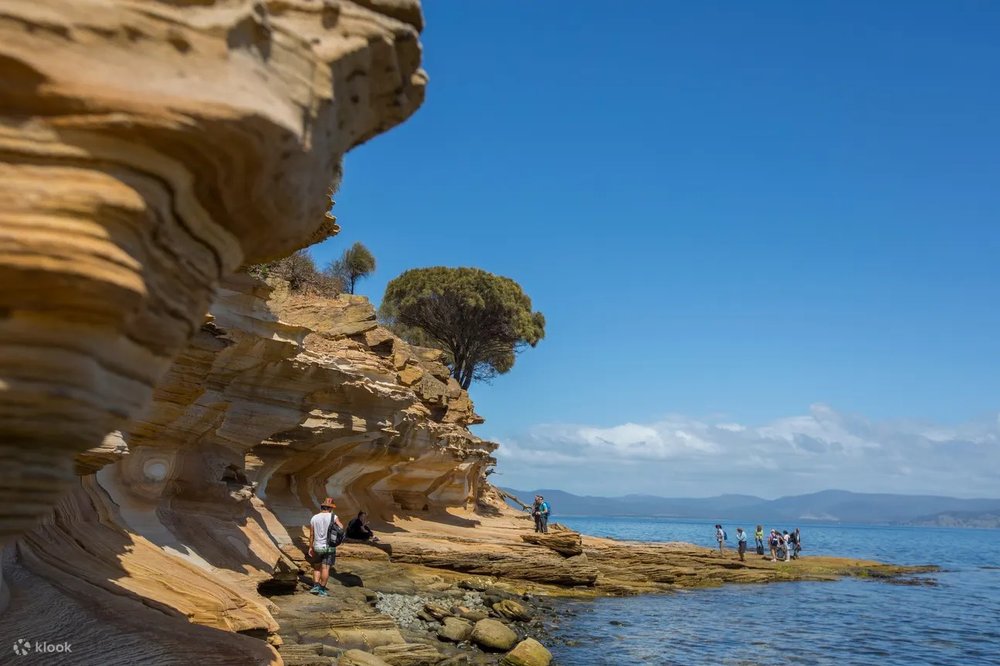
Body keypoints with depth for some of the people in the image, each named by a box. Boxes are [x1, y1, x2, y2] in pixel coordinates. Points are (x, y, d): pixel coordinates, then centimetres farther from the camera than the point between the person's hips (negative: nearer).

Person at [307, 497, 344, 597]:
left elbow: (311, 535, 4)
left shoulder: (314, 518, 0)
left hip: (317, 547, 3)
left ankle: (316, 586, 10)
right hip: (329, 547, -3)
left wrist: (310, 547, 14)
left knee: (317, 567, 19)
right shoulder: (333, 517, -9)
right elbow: (341, 528, -14)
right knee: (325, 569, 2)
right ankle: (322, 590, 5)